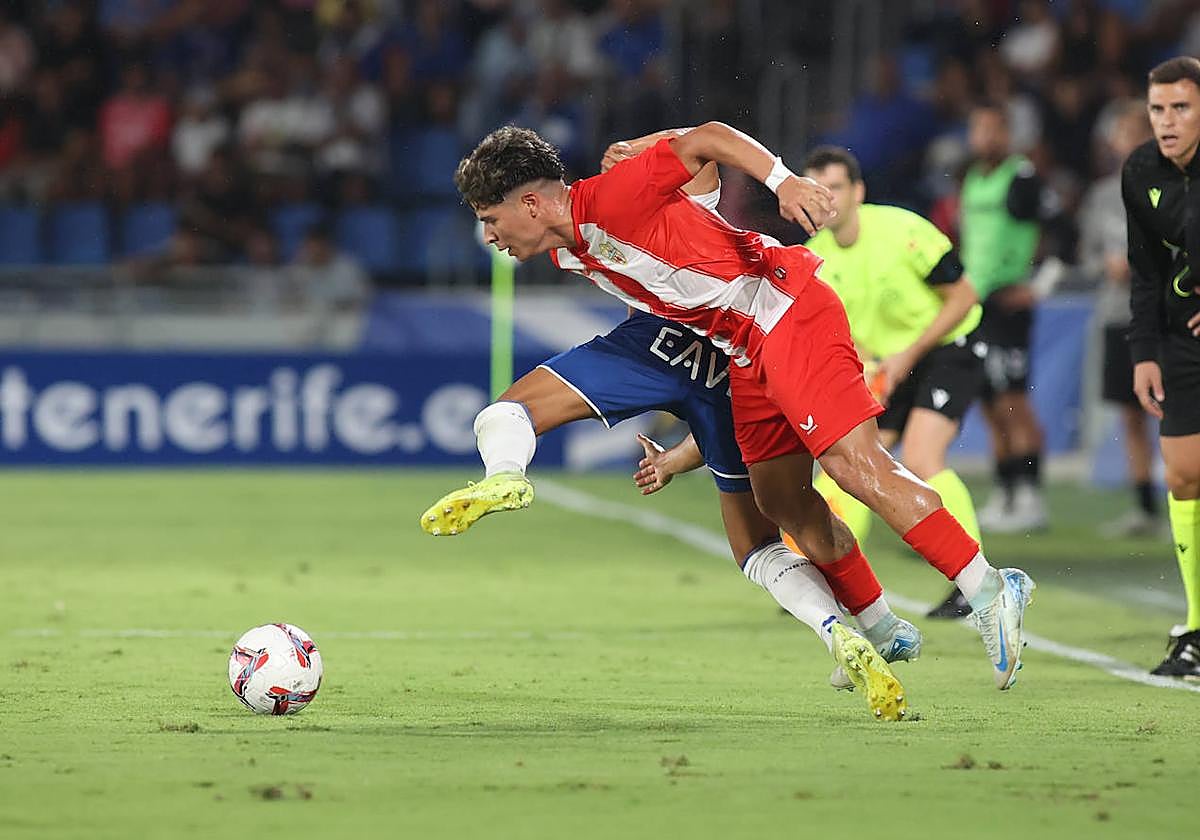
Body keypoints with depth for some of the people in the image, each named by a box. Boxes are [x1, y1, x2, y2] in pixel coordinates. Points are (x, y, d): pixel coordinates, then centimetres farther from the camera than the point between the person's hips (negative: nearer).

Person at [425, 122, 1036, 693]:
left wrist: (781, 179, -33)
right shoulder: (567, 253, 12)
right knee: (782, 502, 10)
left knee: (858, 466, -19)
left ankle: (990, 592, -19)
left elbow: (707, 138, -18)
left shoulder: (608, 201, -17)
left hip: (790, 311, -10)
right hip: (746, 348, 10)